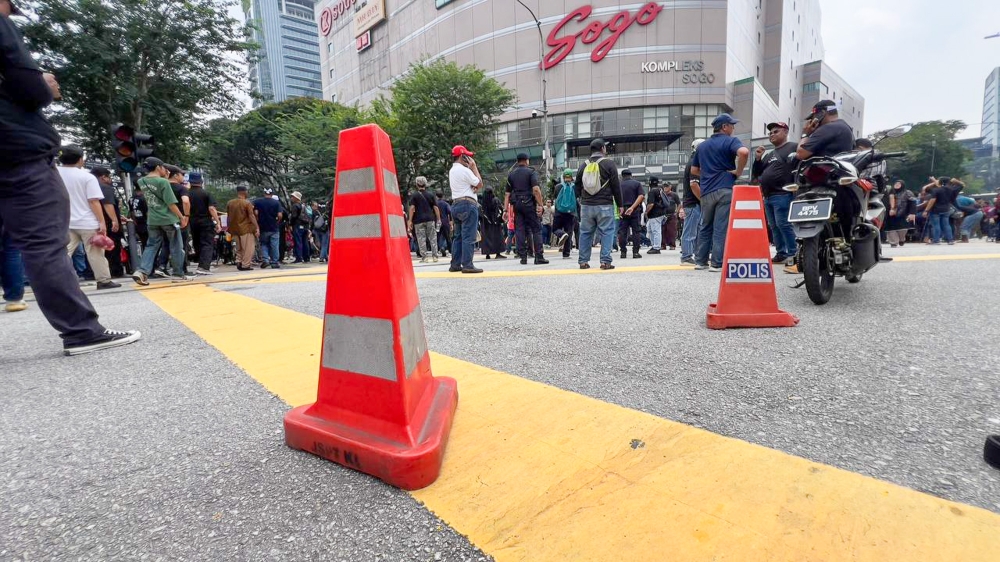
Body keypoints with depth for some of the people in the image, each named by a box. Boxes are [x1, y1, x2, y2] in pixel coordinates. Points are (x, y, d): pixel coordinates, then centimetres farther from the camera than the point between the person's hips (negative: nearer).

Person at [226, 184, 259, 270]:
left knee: (239, 248, 20)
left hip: (234, 229, 6)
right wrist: (257, 228, -13)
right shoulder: (247, 203, -11)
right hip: (245, 228, -6)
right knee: (248, 248, 1)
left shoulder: (229, 203, 7)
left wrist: (229, 228, 22)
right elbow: (251, 216, -15)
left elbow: (228, 216, 14)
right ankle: (246, 265, -1)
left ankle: (238, 262, 15)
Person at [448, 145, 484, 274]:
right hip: (468, 204, -9)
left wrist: (472, 187, -2)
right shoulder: (464, 170, -10)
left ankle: (455, 264, 12)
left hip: (455, 204, 9)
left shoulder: (451, 171, 19)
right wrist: (474, 167, 1)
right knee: (468, 236, -9)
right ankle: (467, 265, -11)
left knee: (458, 236, 10)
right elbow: (480, 184, -6)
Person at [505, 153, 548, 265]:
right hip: (529, 204, -4)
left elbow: (507, 193, 10)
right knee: (536, 229, 0)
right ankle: (539, 257, -4)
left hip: (516, 204, 4)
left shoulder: (511, 174, 14)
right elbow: (536, 189, -14)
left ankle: (523, 257, 5)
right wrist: (540, 205, -13)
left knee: (519, 230, 5)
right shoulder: (531, 172, 0)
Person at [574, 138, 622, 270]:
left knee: (585, 233, 9)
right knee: (607, 232, 0)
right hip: (605, 205, -4)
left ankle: (583, 261, 11)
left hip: (586, 206, 4)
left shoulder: (583, 165, 10)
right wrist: (619, 204, 2)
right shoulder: (609, 163, -3)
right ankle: (605, 261, -5)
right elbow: (616, 185, -3)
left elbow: (577, 186, 15)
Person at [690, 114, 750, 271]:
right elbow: (744, 152, -23)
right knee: (721, 228, -5)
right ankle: (717, 263, -6)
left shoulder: (702, 146, 18)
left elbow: (693, 170, 21)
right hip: (724, 189, -5)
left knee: (705, 227, 13)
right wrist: (738, 171, -10)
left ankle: (700, 261, 14)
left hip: (706, 192, 6)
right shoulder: (730, 141, -1)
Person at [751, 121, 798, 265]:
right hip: (768, 197, 8)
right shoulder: (769, 155, 25)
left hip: (782, 195, -8)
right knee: (774, 227, 9)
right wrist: (757, 159, 9)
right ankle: (781, 253, 15)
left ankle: (794, 254, -9)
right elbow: (756, 174, 26)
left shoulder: (793, 148, 1)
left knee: (783, 224, -14)